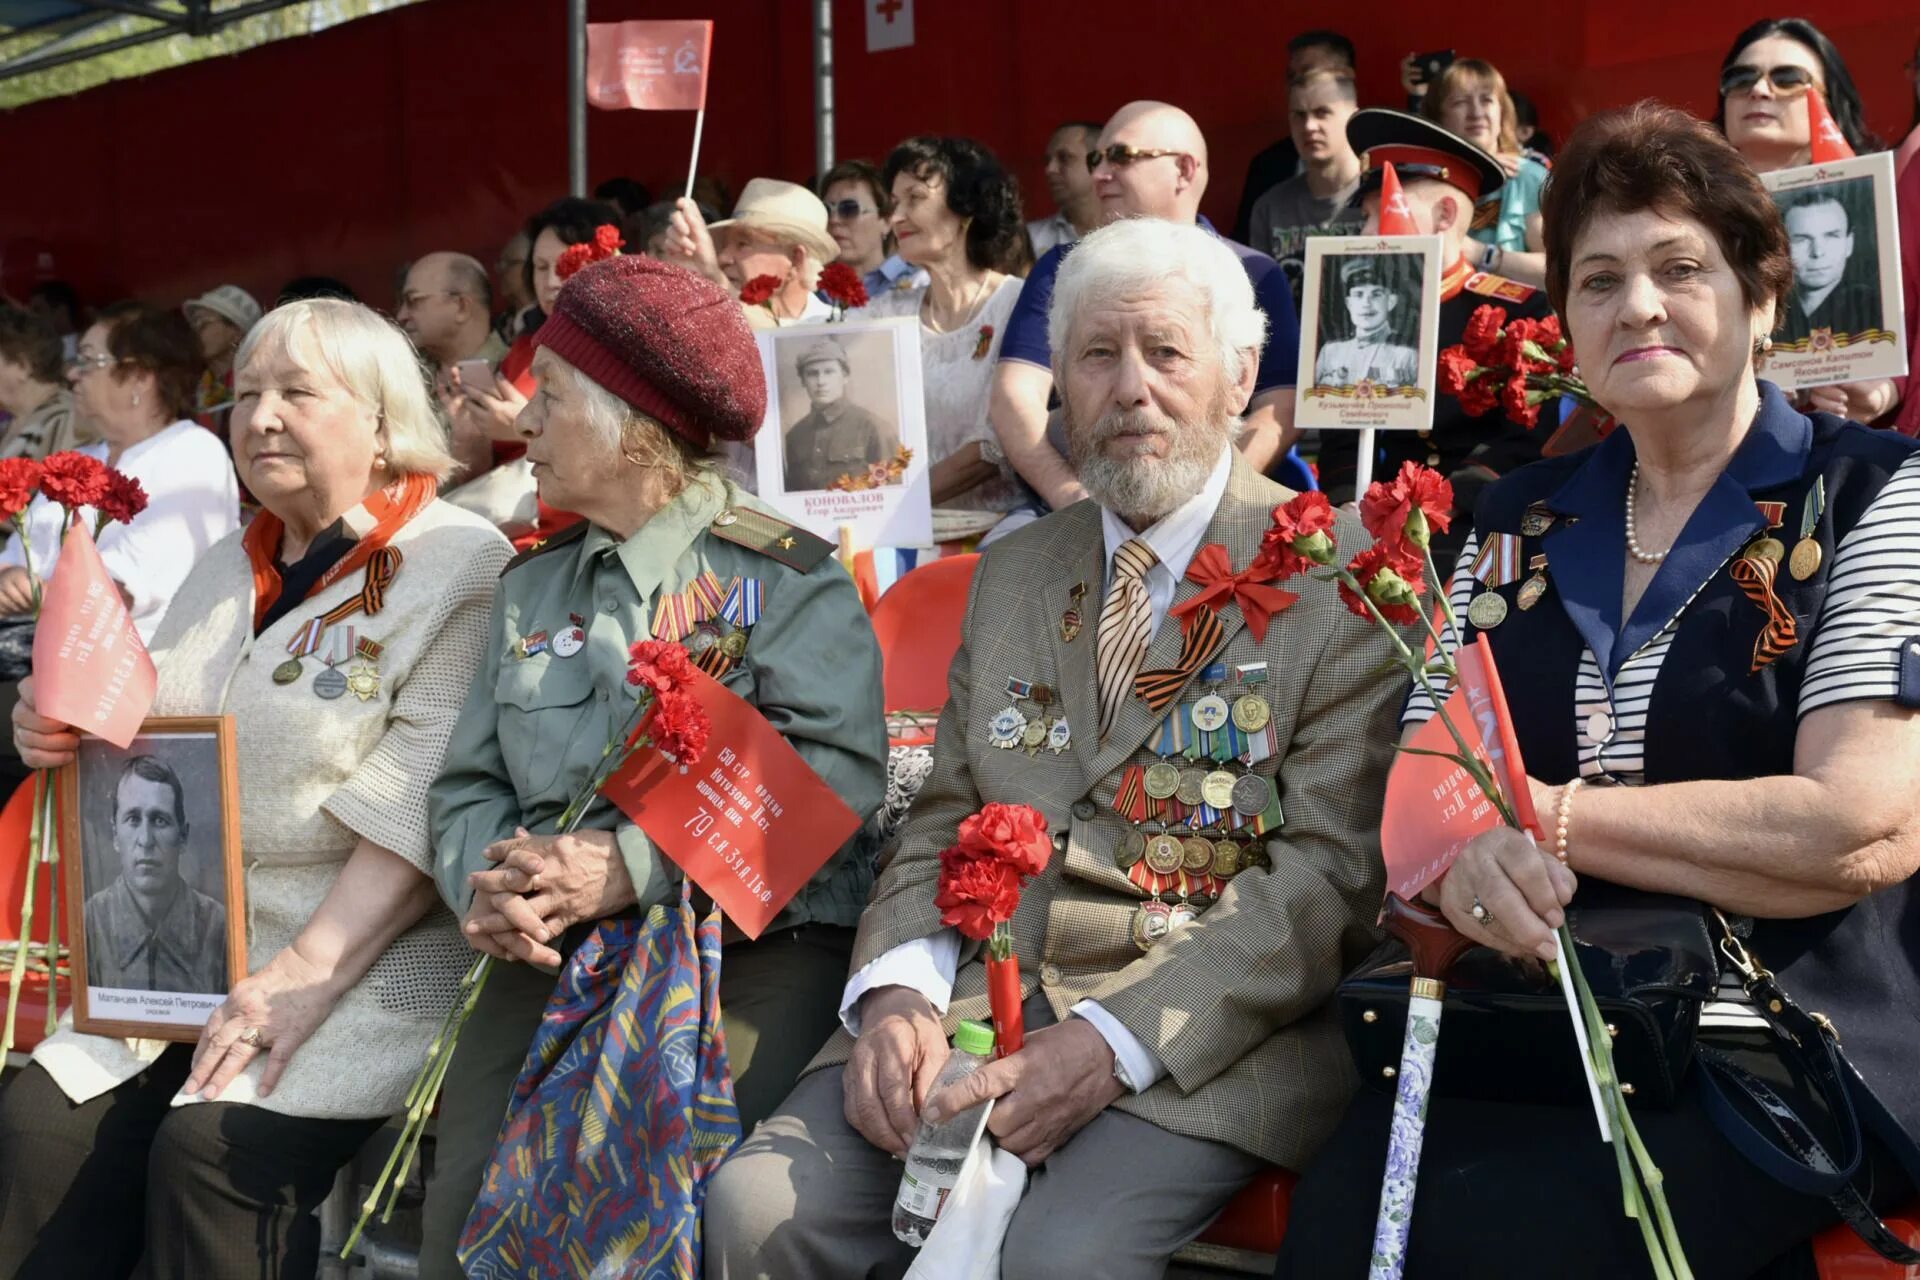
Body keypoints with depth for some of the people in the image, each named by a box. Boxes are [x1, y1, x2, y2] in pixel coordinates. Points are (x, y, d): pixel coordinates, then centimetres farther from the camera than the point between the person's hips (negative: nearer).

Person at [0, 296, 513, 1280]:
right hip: (194, 955, 7)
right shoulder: (226, 573, 17)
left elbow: (419, 810, -17)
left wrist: (304, 977, -23)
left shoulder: (460, 570, -9)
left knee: (210, 1149, -26)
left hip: (371, 965, -7)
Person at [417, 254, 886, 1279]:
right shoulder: (532, 587, 20)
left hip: (753, 946, -4)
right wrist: (487, 884, -8)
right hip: (553, 961, 4)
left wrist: (633, 866, -19)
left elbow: (836, 779, -12)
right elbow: (468, 785, 15)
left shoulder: (787, 577, 1)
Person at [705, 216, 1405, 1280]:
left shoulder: (1338, 574, -1)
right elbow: (942, 824, 16)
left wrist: (1113, 1042, -18)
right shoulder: (1011, 575, 19)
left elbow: (1330, 871, -8)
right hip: (985, 992, 5)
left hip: (1205, 1028, -5)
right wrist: (896, 991, -6)